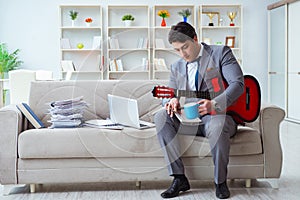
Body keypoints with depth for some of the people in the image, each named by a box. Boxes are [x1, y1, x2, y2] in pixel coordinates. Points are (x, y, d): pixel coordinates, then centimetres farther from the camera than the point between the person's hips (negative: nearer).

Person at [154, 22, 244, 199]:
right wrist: (172, 101, -13)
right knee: (161, 117, -21)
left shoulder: (221, 53, 1)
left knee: (217, 125, -39)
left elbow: (238, 84, -11)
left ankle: (220, 182, -15)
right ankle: (179, 178, -21)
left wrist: (214, 104, -27)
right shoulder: (177, 67, 16)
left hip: (219, 116, -4)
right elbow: (170, 95, 15)